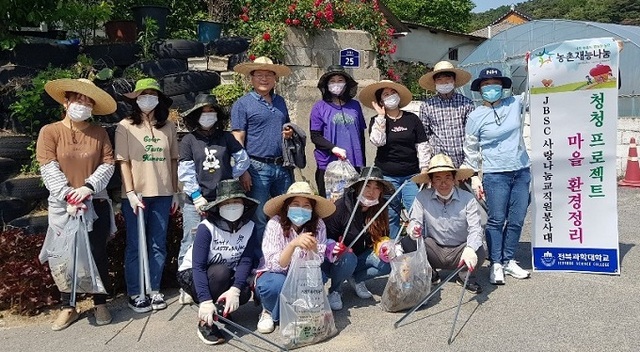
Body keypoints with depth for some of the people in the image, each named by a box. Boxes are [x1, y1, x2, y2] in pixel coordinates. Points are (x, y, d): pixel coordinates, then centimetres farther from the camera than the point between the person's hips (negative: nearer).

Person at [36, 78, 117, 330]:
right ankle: (68, 307, 22)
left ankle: (100, 303, 22)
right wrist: (69, 196, -19)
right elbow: (49, 168, -9)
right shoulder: (49, 131, -1)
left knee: (98, 255, 7)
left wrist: (88, 188, -17)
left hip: (96, 204, 1)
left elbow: (108, 164, -2)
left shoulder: (99, 132, 5)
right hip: (63, 206, -1)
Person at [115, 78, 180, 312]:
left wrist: (175, 192, 7)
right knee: (135, 245, 7)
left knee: (158, 244, 10)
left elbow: (173, 160, 8)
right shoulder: (125, 126, -2)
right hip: (136, 195, -3)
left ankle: (155, 290, 22)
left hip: (162, 195, 3)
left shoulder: (168, 126, 6)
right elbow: (123, 162, -5)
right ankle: (135, 294, 17)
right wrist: (131, 193, -12)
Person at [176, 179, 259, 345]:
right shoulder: (207, 227, -25)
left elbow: (246, 261, -20)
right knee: (221, 271, -35)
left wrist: (235, 289, -36)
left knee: (244, 293, -26)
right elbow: (198, 266, -31)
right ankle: (205, 321, -19)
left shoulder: (249, 227, -13)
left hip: (225, 277, 4)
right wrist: (205, 300, -42)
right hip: (191, 274, -4)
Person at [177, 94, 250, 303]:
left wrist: (230, 179, 8)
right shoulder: (189, 140, 3)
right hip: (196, 202, -2)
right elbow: (185, 172, -3)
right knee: (191, 244, -1)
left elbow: (243, 160, 12)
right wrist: (197, 197, -9)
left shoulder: (226, 138, 8)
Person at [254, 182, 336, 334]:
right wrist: (293, 244, -46)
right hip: (272, 275, -2)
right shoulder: (275, 224, -21)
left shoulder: (318, 225, -13)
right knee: (278, 283, -35)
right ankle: (268, 312, -1)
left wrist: (313, 247, -39)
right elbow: (276, 265, -29)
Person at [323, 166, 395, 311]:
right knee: (348, 258, -38)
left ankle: (356, 279, 5)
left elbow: (382, 237, 3)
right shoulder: (340, 207, -23)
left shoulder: (379, 209, -7)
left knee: (388, 262, -20)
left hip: (360, 258, 5)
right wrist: (333, 248, -39)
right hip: (335, 259, -5)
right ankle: (335, 290, -8)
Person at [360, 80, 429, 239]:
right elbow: (378, 141, -15)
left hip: (411, 175, 1)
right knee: (390, 216, 5)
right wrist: (381, 115, -9)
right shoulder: (377, 121, 5)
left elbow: (422, 146, 7)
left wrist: (424, 169, 0)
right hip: (387, 176, 0)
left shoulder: (412, 118, 6)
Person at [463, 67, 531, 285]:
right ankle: (496, 265, 11)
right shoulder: (476, 116, -2)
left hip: (521, 172, 3)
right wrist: (474, 178, 1)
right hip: (495, 175, -3)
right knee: (496, 220, 0)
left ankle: (509, 261, 22)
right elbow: (471, 150, 3)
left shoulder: (515, 104, 4)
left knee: (516, 221, 8)